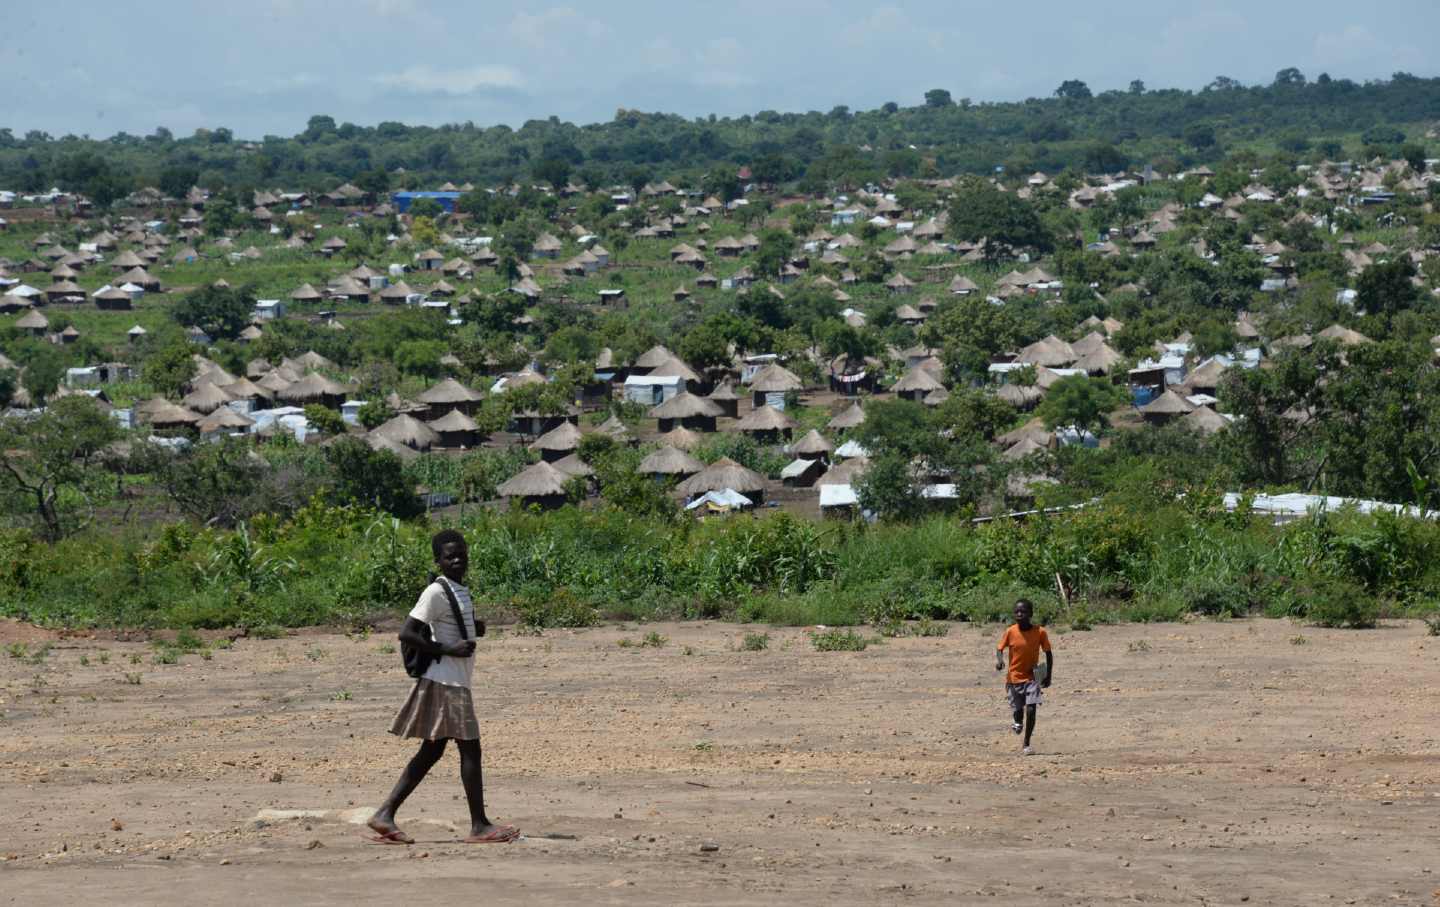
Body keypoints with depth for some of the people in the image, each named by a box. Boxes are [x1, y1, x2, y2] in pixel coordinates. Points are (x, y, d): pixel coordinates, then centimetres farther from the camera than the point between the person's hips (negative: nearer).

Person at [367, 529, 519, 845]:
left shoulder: (460, 590, 15)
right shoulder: (436, 592, -13)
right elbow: (407, 633, -18)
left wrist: (473, 629, 7)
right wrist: (448, 649, -20)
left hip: (456, 682, 10)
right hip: (445, 682, -10)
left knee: (432, 751, 10)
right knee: (470, 748, -7)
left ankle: (385, 814, 10)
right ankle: (480, 826, -4)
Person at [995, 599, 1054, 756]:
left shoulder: (1040, 632, -10)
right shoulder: (1010, 632, -10)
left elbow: (1048, 653, 1)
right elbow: (1000, 648, -1)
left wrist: (1048, 675, -2)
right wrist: (999, 659, -23)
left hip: (1032, 677, -1)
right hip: (1014, 677, 1)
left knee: (1031, 710, -15)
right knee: (1017, 712, 5)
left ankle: (1026, 744, 1)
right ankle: (1016, 720, 45)